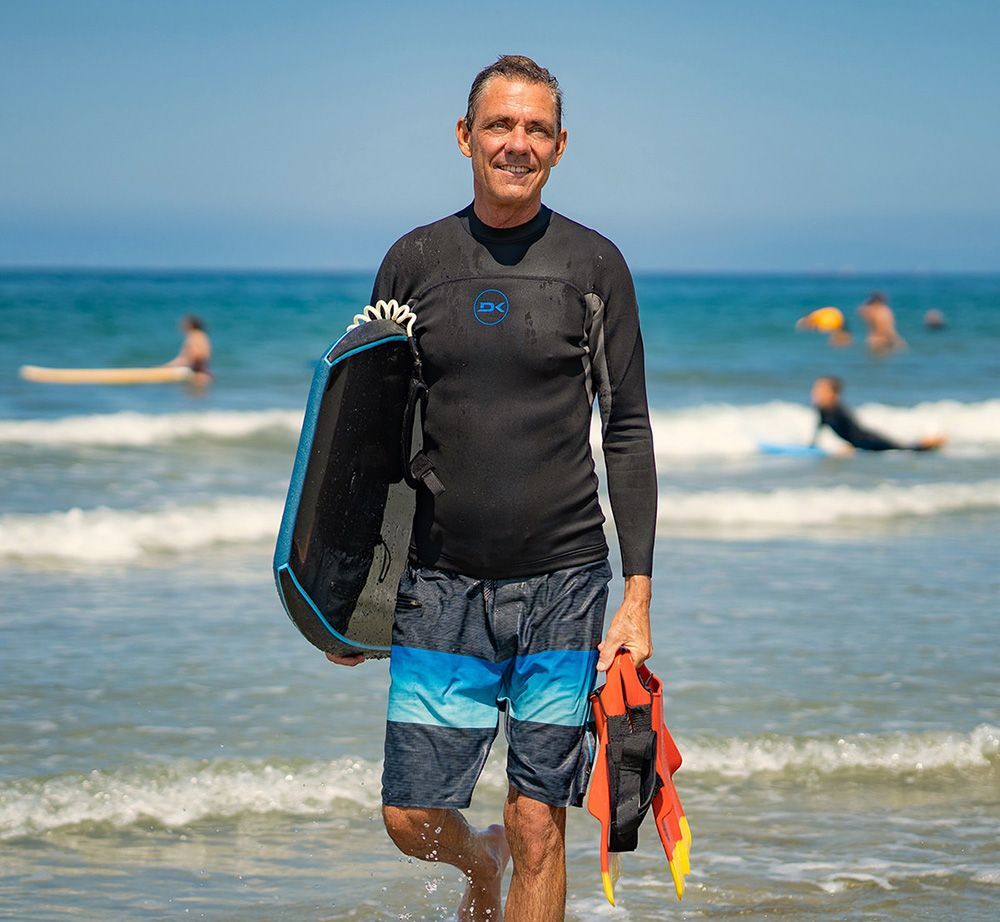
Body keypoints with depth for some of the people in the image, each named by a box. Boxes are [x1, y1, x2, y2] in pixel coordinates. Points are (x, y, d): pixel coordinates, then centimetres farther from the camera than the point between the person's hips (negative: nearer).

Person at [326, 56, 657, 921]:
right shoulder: (415, 261, 5)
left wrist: (638, 594, -4)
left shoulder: (593, 265, 2)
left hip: (562, 584, -1)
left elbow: (628, 434, 3)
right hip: (439, 587, 1)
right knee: (412, 820, 1)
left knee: (538, 830, -2)